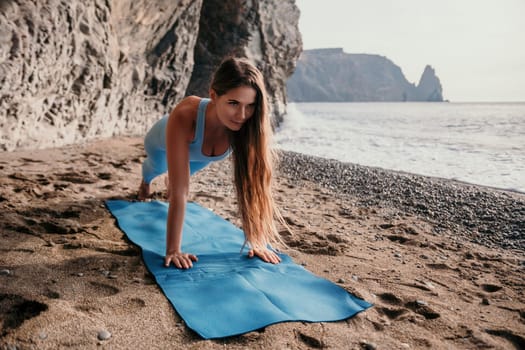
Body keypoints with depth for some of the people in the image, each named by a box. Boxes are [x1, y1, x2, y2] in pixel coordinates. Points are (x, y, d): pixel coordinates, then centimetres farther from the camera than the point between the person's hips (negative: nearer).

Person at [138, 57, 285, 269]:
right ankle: (145, 180, 71)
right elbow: (180, 191, -49)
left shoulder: (247, 126, -41)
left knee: (188, 171, 34)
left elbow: (250, 185, -36)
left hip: (198, 152, 2)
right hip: (163, 143, -2)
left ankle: (169, 183, 71)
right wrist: (172, 250, -46)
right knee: (158, 167, 33)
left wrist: (257, 242, -36)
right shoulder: (184, 117, -50)